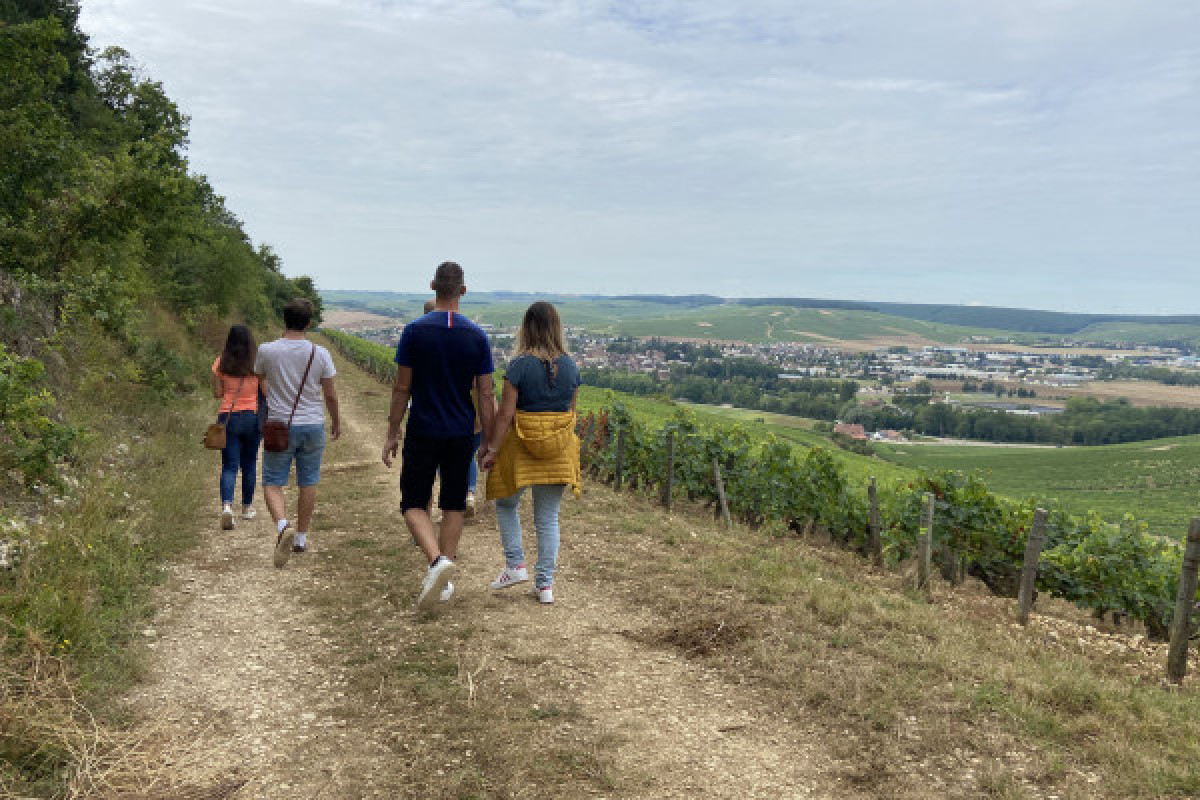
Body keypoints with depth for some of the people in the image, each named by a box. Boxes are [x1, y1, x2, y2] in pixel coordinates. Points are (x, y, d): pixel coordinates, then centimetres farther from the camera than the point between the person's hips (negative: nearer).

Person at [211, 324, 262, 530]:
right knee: (249, 464, 14)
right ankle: (247, 507, 25)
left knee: (229, 466, 1)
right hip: (252, 416, 0)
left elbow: (217, 393, 0)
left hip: (227, 417, 0)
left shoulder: (221, 363, -2)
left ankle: (227, 505, -21)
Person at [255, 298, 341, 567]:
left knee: (272, 482, 6)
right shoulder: (320, 353, -6)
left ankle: (283, 525, -19)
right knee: (308, 483, 13)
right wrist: (336, 422, 16)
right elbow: (331, 395, 1)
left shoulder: (266, 350, -6)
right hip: (313, 426, 1)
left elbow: (258, 380, 13)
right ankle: (301, 537, 21)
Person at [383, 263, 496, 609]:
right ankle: (445, 579, 19)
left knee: (413, 503, 8)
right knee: (454, 504, 14)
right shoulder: (477, 335, -3)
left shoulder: (414, 330, -7)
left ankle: (437, 559, -17)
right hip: (460, 434, 2)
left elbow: (402, 389, -5)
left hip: (422, 432, -2)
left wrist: (392, 434, 4)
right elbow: (486, 394, -2)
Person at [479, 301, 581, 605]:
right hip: (558, 452, 4)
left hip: (520, 449, -4)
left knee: (506, 505, 21)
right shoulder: (571, 366, 0)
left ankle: (515, 565, 16)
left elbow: (505, 413, -15)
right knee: (548, 518, 11)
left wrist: (491, 449, -8)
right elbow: (571, 411, 7)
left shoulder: (520, 365, -13)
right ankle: (545, 584, 15)